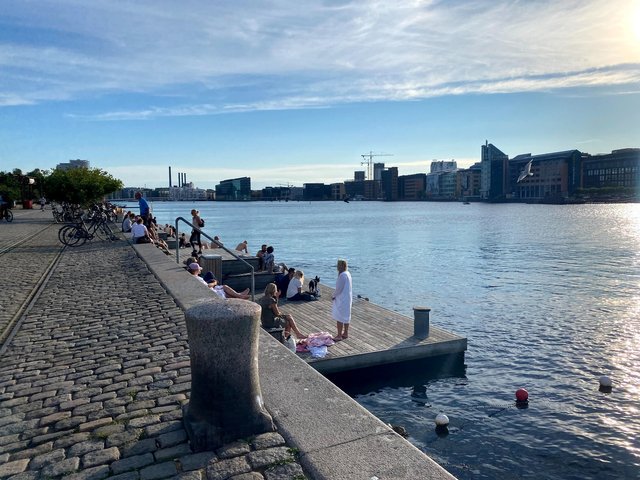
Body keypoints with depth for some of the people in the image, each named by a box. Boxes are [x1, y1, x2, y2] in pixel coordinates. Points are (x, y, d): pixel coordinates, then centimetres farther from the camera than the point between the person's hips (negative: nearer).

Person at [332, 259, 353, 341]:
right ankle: (345, 333, 27)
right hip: (347, 299, 10)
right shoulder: (347, 273, 9)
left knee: (339, 318, -3)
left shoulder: (342, 275, -22)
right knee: (346, 316, 17)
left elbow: (339, 288, -22)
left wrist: (334, 295, -5)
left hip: (342, 300, -10)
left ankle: (339, 336, 2)